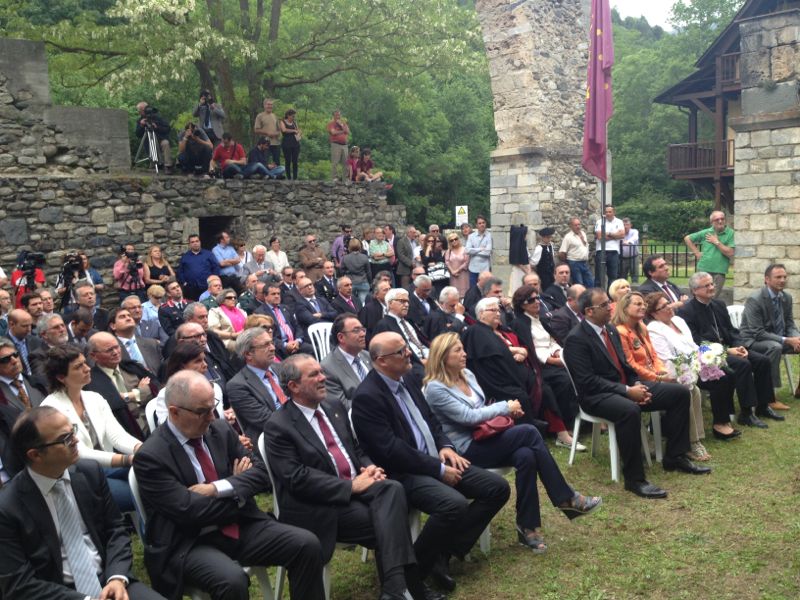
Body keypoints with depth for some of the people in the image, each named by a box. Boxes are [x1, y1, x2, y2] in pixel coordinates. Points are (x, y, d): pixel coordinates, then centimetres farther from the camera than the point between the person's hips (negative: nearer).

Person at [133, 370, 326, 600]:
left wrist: (218, 488, -14)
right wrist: (238, 488, -5)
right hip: (190, 544, -5)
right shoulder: (151, 456, -13)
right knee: (232, 580, -34)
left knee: (307, 544, -13)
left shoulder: (221, 430, 4)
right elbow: (190, 512, -18)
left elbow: (260, 472, 3)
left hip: (241, 527, 5)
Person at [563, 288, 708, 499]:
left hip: (626, 386, 9)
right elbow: (588, 382, -21)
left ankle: (675, 457, 10)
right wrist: (627, 391, -22)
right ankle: (634, 478, -26)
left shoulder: (611, 330, 12)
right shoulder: (576, 339, -15)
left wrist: (637, 385, -3)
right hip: (597, 395, -9)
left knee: (680, 393, 1)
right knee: (630, 410, -40)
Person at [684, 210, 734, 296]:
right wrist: (697, 253, 8)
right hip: (703, 270, 2)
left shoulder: (730, 233, -2)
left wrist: (716, 242, -6)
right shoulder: (705, 232, 7)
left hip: (719, 272, -2)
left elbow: (730, 253, -10)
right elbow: (687, 239, 15)